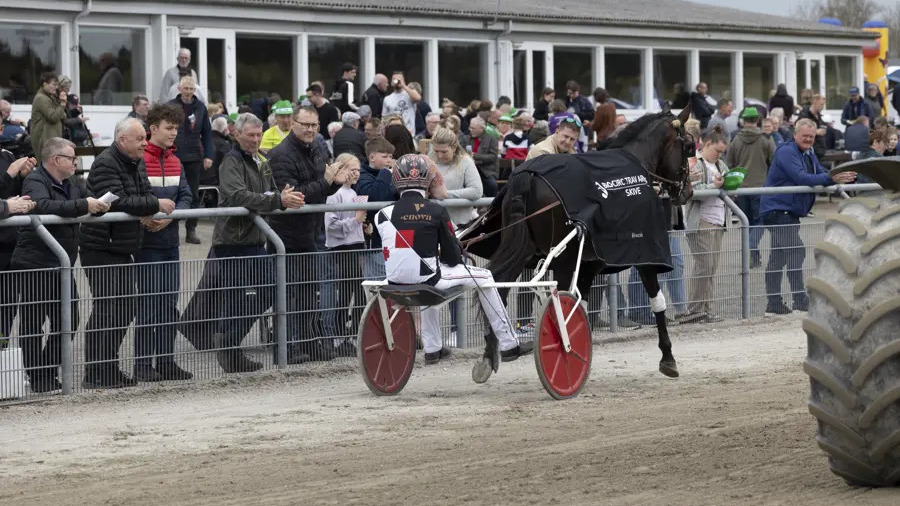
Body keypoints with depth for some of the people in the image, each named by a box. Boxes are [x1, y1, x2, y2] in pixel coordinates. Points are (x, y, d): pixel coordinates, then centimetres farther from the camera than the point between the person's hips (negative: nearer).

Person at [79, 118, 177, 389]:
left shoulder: (137, 163, 14)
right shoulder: (105, 164, -15)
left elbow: (143, 195, 18)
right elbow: (117, 201, -25)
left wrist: (155, 211, -4)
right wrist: (155, 204, -21)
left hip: (123, 249, 10)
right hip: (101, 248, -10)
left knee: (125, 310, 11)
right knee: (106, 311, -10)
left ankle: (109, 369, 20)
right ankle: (95, 374, -7)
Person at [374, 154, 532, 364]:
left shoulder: (384, 214, -1)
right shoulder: (437, 212, -6)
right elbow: (452, 257, -1)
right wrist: (456, 250, 25)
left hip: (395, 282, 4)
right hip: (426, 278, -4)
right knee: (484, 277, 18)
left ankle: (432, 349, 43)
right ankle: (508, 345, 21)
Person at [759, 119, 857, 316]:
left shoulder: (810, 155, 16)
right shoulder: (787, 152, -16)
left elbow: (821, 175, 10)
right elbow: (801, 178, -27)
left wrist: (839, 178, -11)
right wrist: (831, 179, -32)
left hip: (791, 213, 10)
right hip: (778, 210, -10)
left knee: (778, 257, 11)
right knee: (795, 251, -16)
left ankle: (774, 303, 15)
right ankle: (800, 300, -16)